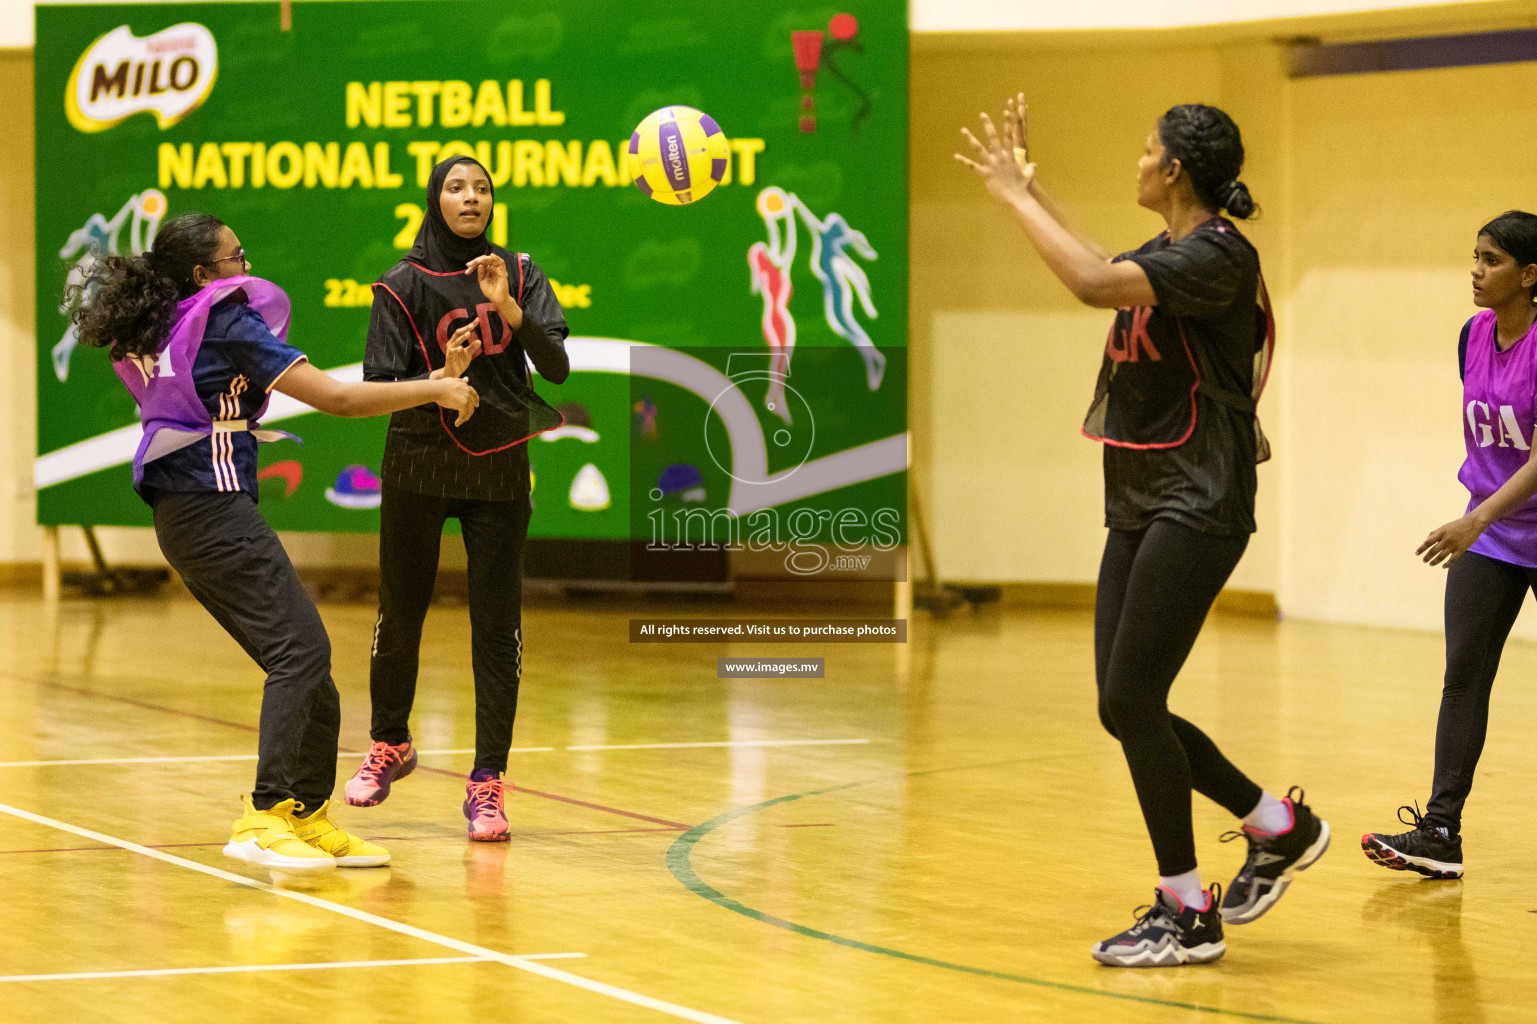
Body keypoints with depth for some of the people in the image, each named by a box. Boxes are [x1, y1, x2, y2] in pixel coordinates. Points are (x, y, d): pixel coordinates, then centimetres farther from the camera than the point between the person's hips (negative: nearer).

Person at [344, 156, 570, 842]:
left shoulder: (521, 276, 1)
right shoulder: (403, 285, -4)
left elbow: (556, 368, -10)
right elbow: (378, 388, -8)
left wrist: (509, 309, -24)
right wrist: (442, 379, -26)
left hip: (498, 469, 1)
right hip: (418, 466, -1)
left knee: (497, 625, -5)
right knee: (401, 613, 9)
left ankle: (487, 783, -4)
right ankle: (390, 745, 33)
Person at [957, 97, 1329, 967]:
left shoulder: (1219, 253, -15)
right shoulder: (1167, 255, 13)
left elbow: (1096, 283, -29)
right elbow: (1099, 270, 36)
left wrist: (1016, 196, -19)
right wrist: (1031, 187, 36)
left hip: (1197, 507, -10)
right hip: (1140, 504, 10)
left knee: (1132, 699, -10)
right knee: (1126, 709, 7)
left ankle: (1187, 915, -1)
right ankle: (1280, 829, 23)